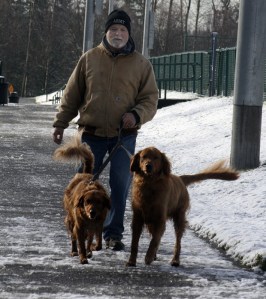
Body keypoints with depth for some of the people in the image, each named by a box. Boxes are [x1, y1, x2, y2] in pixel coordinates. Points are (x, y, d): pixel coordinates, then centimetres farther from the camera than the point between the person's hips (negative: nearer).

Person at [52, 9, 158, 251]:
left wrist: (136, 115, -18)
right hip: (92, 134, 0)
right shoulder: (89, 59, 4)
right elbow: (72, 95, 8)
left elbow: (150, 100, 2)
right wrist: (60, 124, 5)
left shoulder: (141, 64, 2)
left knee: (120, 186, 1)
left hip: (124, 136, 0)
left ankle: (114, 233, 12)